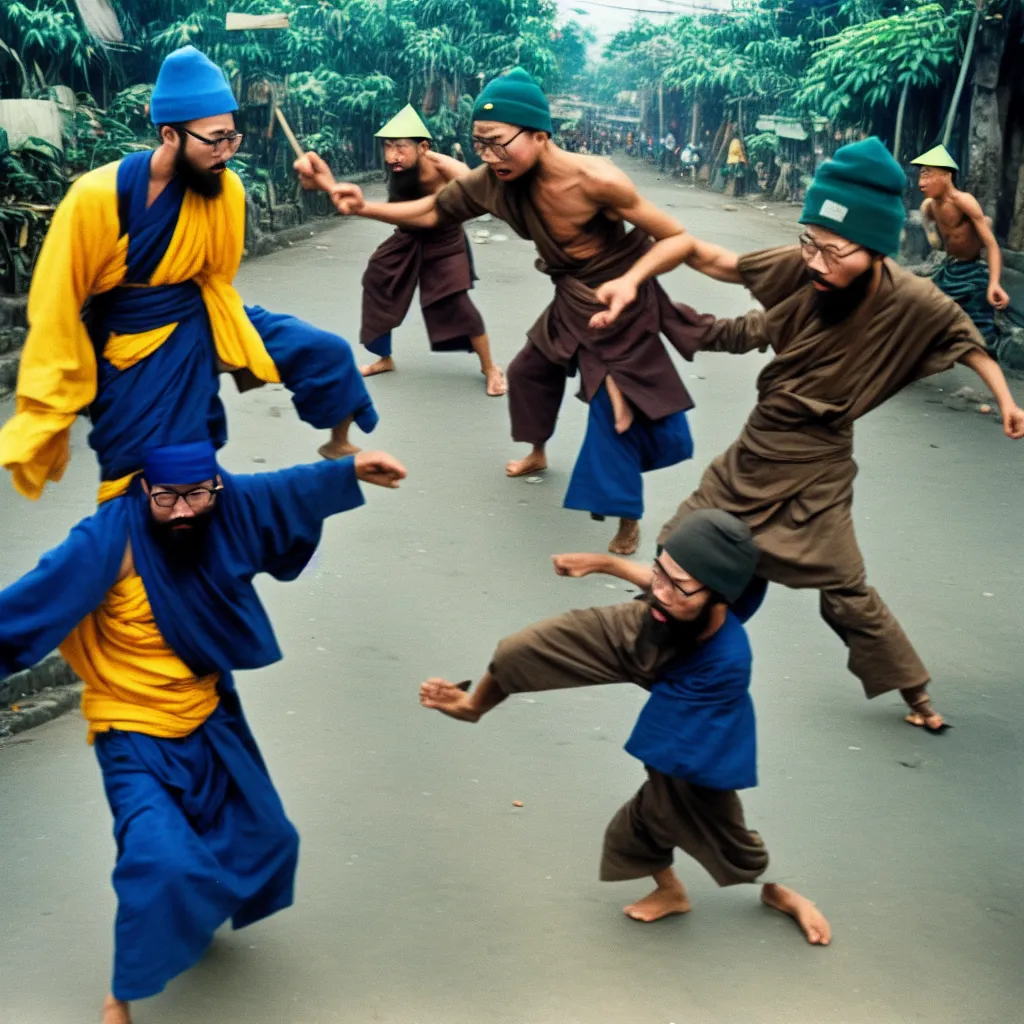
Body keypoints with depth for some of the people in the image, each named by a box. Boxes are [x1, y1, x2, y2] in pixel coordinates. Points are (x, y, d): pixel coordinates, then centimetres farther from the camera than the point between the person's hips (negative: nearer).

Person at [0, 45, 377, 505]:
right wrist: (49, 422, -11)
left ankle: (339, 448, 25)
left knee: (327, 354, -4)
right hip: (134, 353, -4)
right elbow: (55, 311, -16)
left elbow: (216, 277, 6)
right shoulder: (97, 198, -24)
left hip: (202, 324, 4)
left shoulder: (226, 187, -13)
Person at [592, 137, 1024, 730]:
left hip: (817, 465, -3)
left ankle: (917, 693, 22)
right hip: (758, 444, 3)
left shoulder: (913, 302, -24)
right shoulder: (799, 268, -23)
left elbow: (965, 339, -3)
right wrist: (633, 279, -25)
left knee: (846, 591, 2)